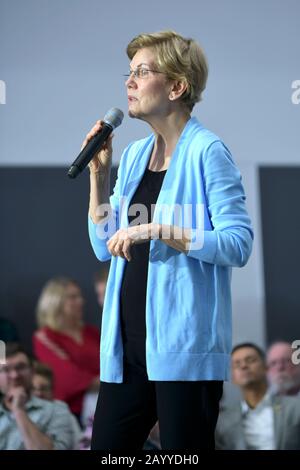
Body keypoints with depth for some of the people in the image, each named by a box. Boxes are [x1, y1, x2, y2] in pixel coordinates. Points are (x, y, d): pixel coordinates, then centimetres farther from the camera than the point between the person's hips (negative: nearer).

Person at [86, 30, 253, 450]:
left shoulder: (207, 151, -8)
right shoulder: (133, 155, 15)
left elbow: (238, 244, -15)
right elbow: (105, 248, 16)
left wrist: (157, 230, -22)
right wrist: (98, 173, 6)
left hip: (184, 347, -7)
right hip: (128, 343, 7)